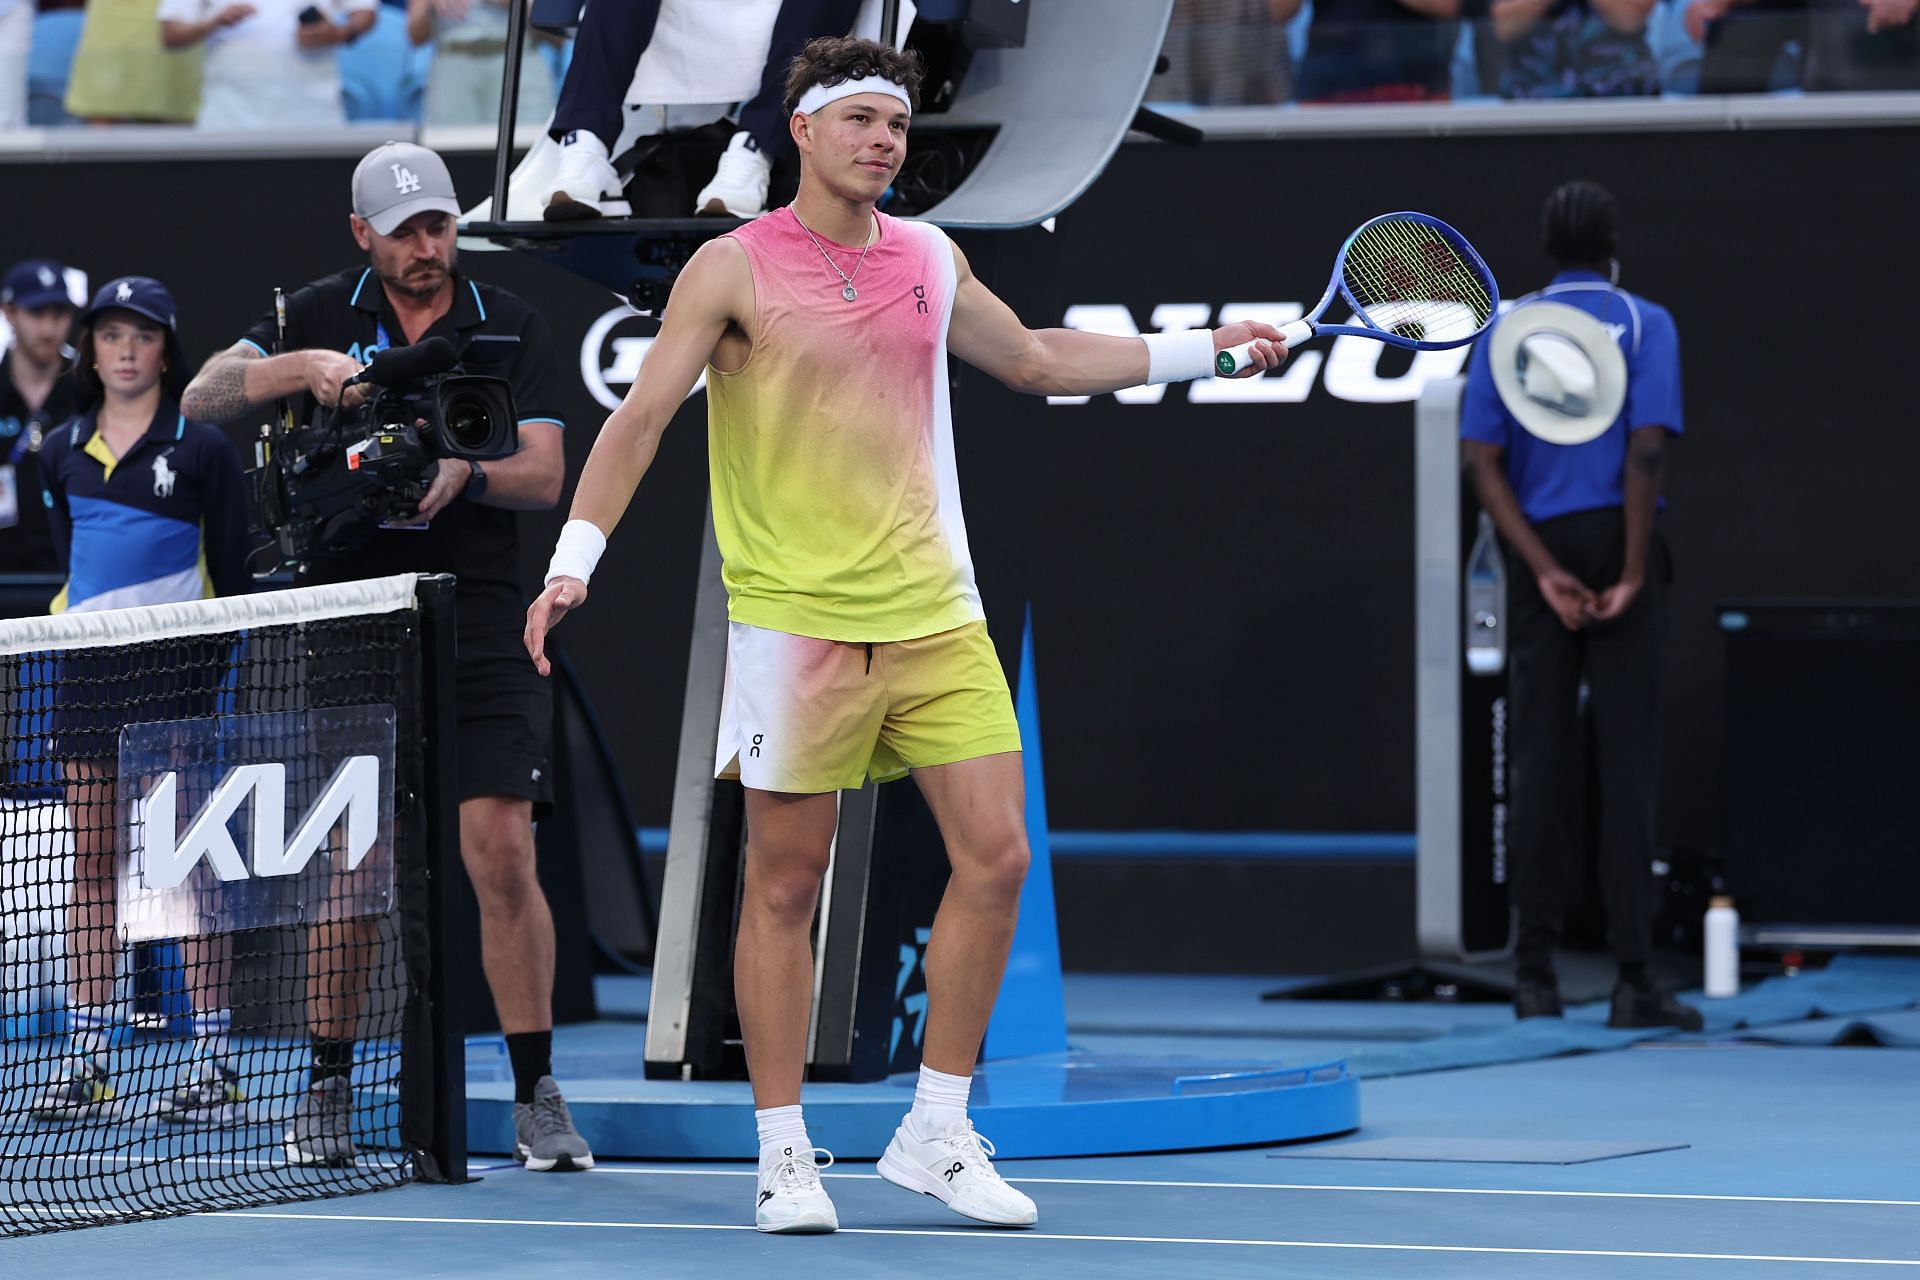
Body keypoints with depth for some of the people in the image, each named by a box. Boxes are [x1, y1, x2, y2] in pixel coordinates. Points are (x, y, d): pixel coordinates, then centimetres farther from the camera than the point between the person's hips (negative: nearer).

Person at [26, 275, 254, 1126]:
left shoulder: (202, 448, 0)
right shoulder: (63, 452, 12)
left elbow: (232, 575, -1)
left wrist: (219, 670, -7)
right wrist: (77, 624, 15)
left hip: (175, 666, -4)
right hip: (88, 669, 4)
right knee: (92, 861, 5)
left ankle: (215, 1063, -3)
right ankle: (87, 1064, 6)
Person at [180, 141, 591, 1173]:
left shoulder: (510, 328, 5)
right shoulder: (321, 315, 7)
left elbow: (545, 474, -1)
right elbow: (204, 397, -2)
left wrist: (465, 475, -21)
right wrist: (301, 368, -19)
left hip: (478, 624, -1)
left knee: (502, 853, -9)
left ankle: (536, 1099, -3)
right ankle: (327, 1089, 14)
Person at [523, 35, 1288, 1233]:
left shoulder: (931, 259, 12)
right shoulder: (736, 267, -3)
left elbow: (1033, 358, 27)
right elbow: (642, 416, -5)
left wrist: (1201, 347, 25)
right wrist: (574, 560, -15)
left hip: (933, 614, 5)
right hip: (795, 622, -5)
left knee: (997, 858, -1)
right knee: (786, 885, 0)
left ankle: (937, 1132, 10)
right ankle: (786, 1154, 9)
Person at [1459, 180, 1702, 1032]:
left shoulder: (1504, 332, 8)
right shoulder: (1644, 325, -1)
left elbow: (1483, 461, -2)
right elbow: (1647, 451, -12)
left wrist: (1546, 572, -6)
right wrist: (1632, 574, -10)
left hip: (1539, 552, 3)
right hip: (1616, 539, -3)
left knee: (1538, 763, 5)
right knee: (1627, 762, -3)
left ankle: (1535, 974, 3)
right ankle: (1632, 977, -7)